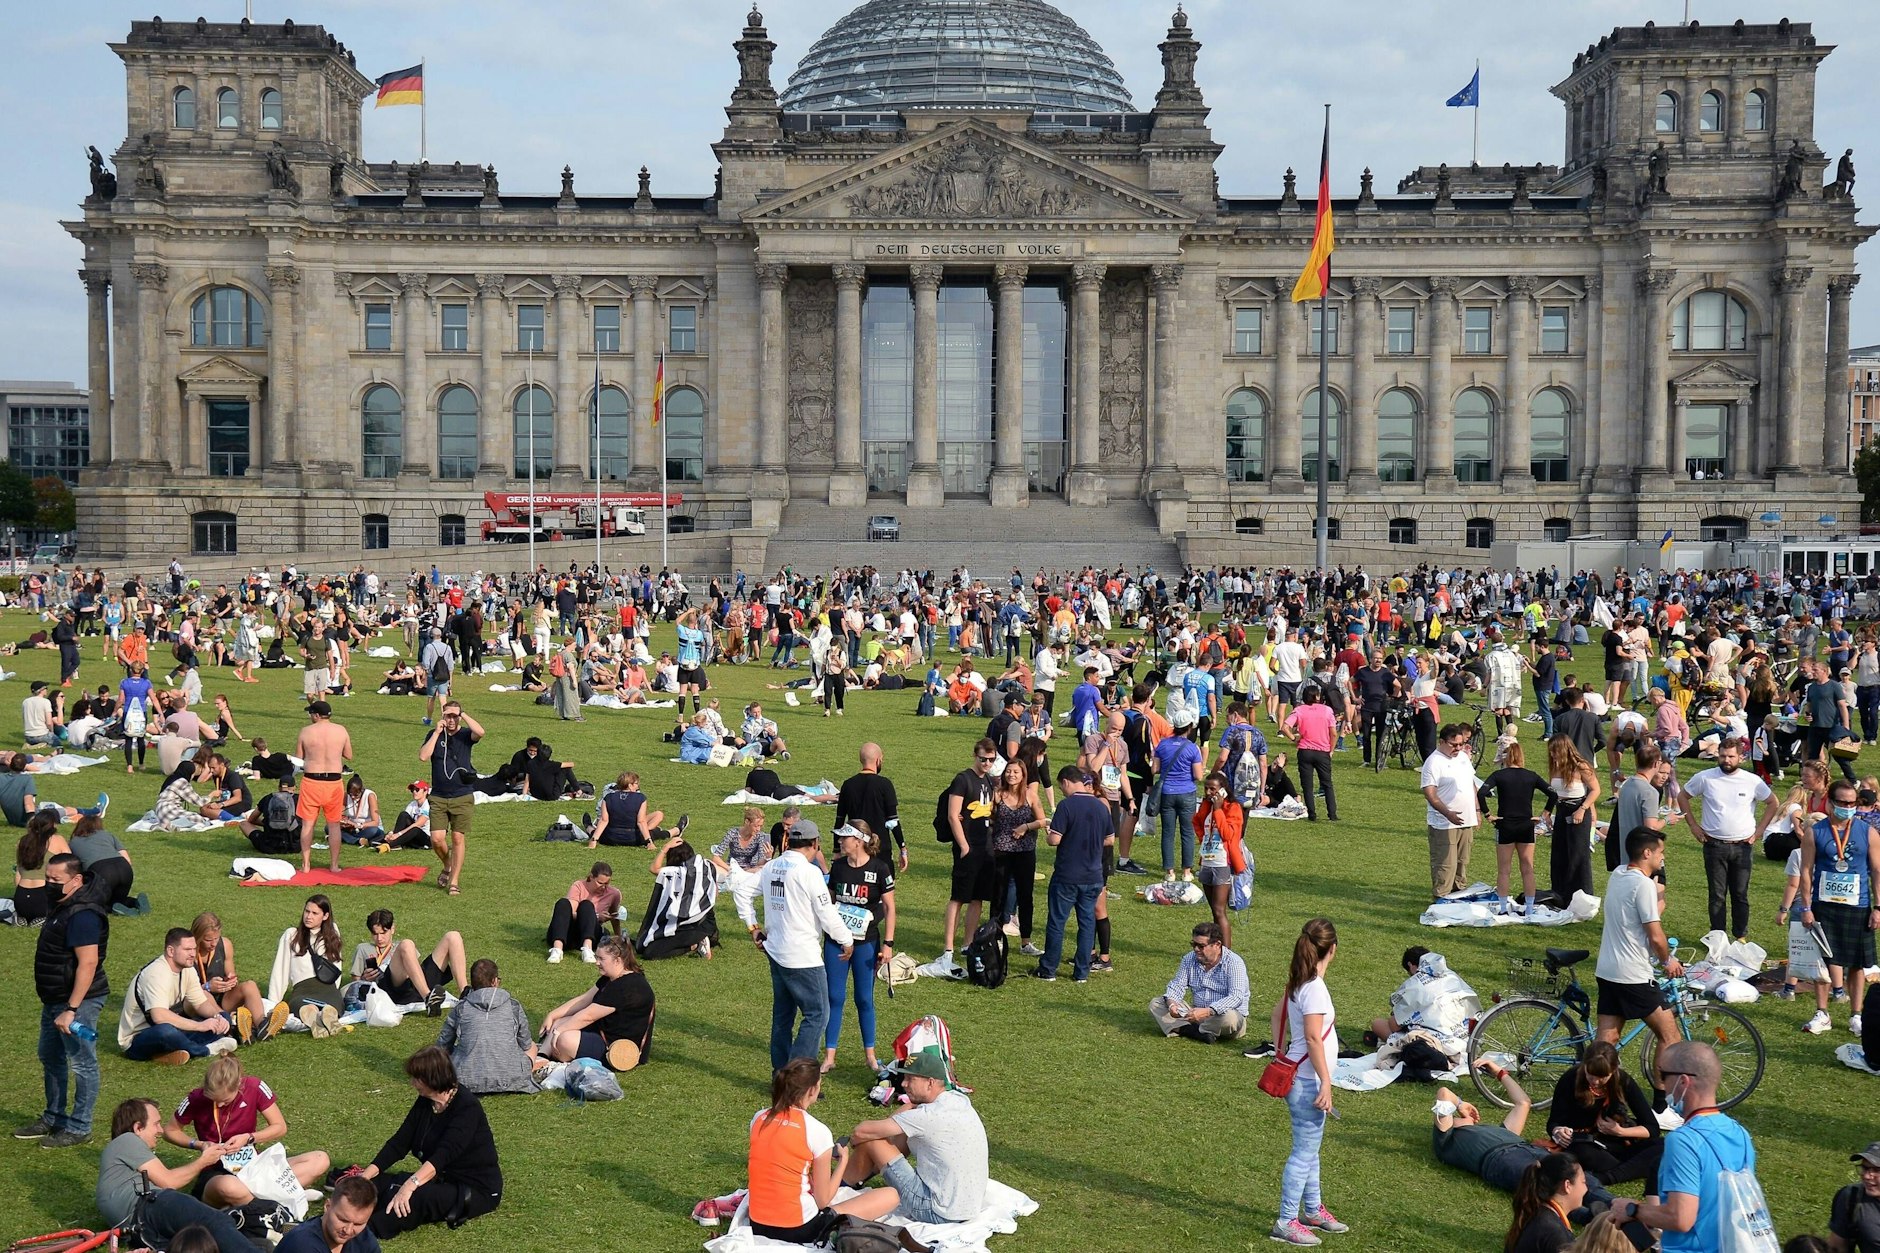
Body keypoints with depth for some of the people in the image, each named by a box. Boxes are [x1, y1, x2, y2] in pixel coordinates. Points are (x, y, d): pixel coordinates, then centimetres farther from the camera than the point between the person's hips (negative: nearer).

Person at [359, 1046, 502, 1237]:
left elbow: (444, 1154, -32)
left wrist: (410, 1185, -43)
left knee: (419, 1197, -35)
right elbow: (398, 1144, 1)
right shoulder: (424, 1103, 4)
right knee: (376, 1185, -8)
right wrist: (365, 1176, -10)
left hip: (476, 1190, -8)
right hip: (442, 1179, 8)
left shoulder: (467, 1108, -20)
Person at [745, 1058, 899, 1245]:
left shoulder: (758, 1119, 1)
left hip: (758, 1226, 7)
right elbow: (823, 1200, -8)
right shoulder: (817, 1131, -15)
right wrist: (843, 1161, 7)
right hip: (799, 1230, -7)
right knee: (891, 1196, -1)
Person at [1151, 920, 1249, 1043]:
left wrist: (1207, 1012, -39)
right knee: (1155, 1004, -9)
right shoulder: (1189, 959, 3)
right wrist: (1171, 1002, -23)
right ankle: (1199, 1032, -26)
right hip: (1197, 1013, 5)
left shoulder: (1233, 963, -15)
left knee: (1229, 1018, -41)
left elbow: (1236, 998, -26)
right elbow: (1177, 985, 2)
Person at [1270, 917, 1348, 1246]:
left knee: (1310, 1146, 21)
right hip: (1307, 1081, -10)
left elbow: (1276, 1015, 17)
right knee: (1305, 1151, -2)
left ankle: (1313, 1210, 35)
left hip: (1298, 1076, 10)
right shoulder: (1314, 988, -22)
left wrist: (1283, 1054, 20)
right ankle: (1286, 1222, 4)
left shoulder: (1299, 982, 6)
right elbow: (1313, 1039, -24)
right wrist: (1326, 1082, -21)